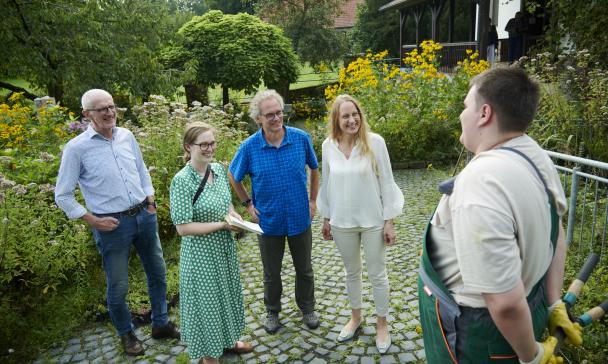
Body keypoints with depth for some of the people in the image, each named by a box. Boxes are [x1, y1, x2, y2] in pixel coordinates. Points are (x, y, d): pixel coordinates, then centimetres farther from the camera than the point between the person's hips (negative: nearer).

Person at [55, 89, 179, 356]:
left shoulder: (127, 136, 2)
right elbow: (63, 196, -5)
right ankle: (126, 334, 33)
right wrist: (93, 221, -11)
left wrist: (150, 203, 7)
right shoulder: (76, 148, -11)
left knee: (157, 273, 16)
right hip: (113, 224, -5)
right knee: (118, 287, 7)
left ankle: (160, 324, 36)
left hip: (144, 216, 5)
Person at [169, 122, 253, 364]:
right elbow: (183, 227, -24)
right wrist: (223, 225, -21)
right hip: (201, 254, -7)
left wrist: (235, 216, -7)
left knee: (227, 294, 23)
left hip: (224, 247, 7)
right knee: (206, 300, 11)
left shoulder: (219, 169, -2)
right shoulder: (182, 181, -23)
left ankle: (228, 339, 47)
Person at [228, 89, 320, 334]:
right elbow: (233, 177, 3)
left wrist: (313, 200, 2)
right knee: (271, 273, 18)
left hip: (300, 219, 1)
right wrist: (248, 204, -2)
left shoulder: (301, 139, -12)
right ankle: (272, 311, 41)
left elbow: (314, 170, 5)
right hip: (269, 221, 0)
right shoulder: (249, 147, -14)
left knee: (304, 269, 18)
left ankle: (307, 308, 41)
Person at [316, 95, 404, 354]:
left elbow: (386, 182, -9)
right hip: (342, 222, 3)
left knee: (377, 274, 12)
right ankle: (355, 317, 41)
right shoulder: (328, 145, -3)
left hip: (373, 221, -3)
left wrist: (389, 221, -8)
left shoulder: (375, 142, -13)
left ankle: (382, 324, 32)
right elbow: (327, 183, 6)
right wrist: (326, 218, 10)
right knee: (351, 272, 19)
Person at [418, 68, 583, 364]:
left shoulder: (480, 184, -34)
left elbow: (505, 302, -32)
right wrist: (554, 304, 12)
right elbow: (555, 234, 7)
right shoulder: (537, 156, -4)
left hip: (478, 338, -8)